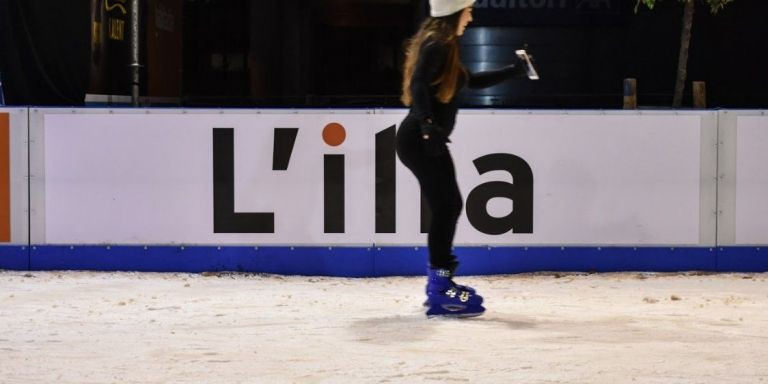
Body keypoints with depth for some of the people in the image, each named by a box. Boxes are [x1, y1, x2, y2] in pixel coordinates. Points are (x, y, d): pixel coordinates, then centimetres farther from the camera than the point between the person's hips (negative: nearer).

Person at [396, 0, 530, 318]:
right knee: (445, 208, -10)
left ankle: (439, 284, 23)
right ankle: (440, 294, -9)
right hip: (421, 140, -10)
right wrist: (427, 124, -38)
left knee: (448, 207, 13)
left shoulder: (442, 47, 19)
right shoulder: (437, 45, -12)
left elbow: (473, 81, 30)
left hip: (428, 140, 10)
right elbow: (419, 86, -26)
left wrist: (513, 71, 32)